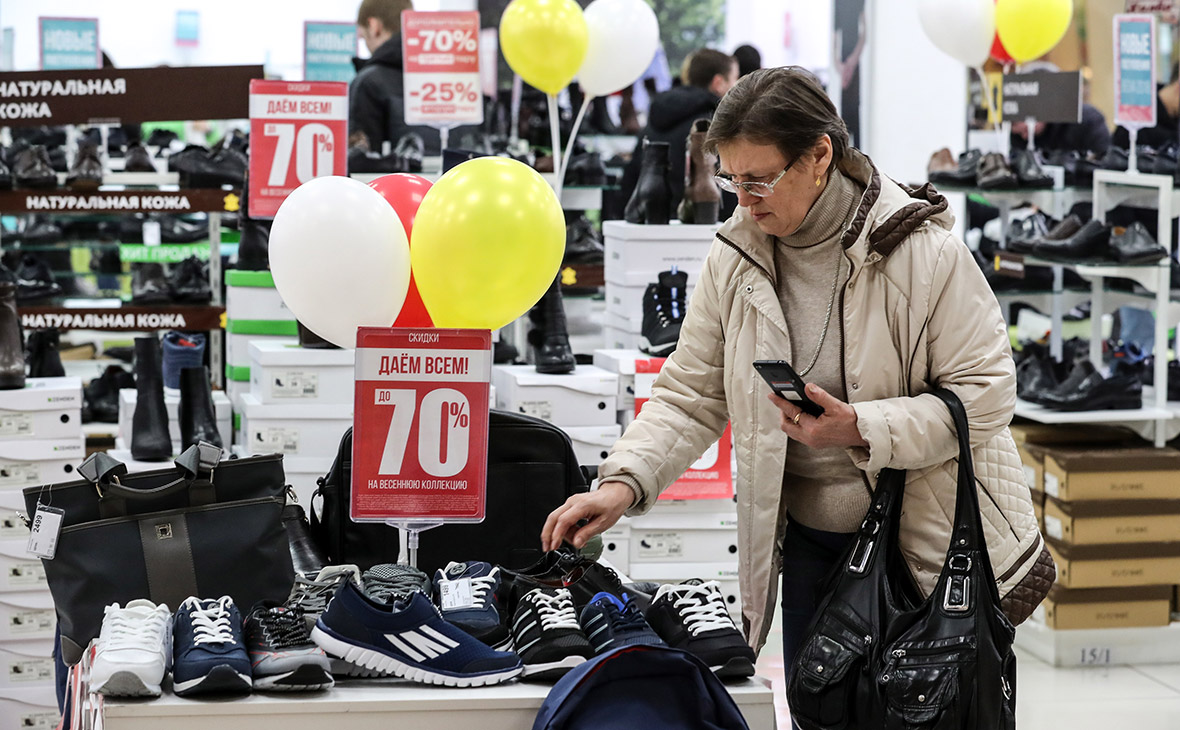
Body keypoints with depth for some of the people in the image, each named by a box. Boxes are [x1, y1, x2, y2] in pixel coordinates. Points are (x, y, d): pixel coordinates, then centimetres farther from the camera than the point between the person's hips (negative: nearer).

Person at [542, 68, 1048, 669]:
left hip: (930, 545, -4)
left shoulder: (924, 251, -14)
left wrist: (863, 429, -25)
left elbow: (984, 394, -14)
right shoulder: (732, 261, 0)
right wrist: (623, 482, -13)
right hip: (810, 544, 4)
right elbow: (689, 398, 4)